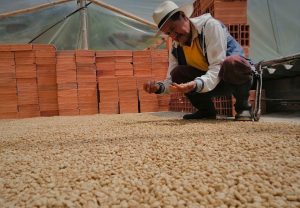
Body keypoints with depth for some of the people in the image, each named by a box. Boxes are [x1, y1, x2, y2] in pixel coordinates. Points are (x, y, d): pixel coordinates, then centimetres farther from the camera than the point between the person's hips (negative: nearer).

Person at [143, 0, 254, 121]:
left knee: (232, 63, -39)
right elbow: (172, 80, -4)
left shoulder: (210, 26, -20)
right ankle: (206, 110, 2)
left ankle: (243, 106, -11)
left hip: (238, 74, -5)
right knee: (177, 73, -15)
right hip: (207, 79, 5)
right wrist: (159, 87, -26)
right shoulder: (176, 48, -2)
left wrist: (196, 84, -45)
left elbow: (218, 67, -29)